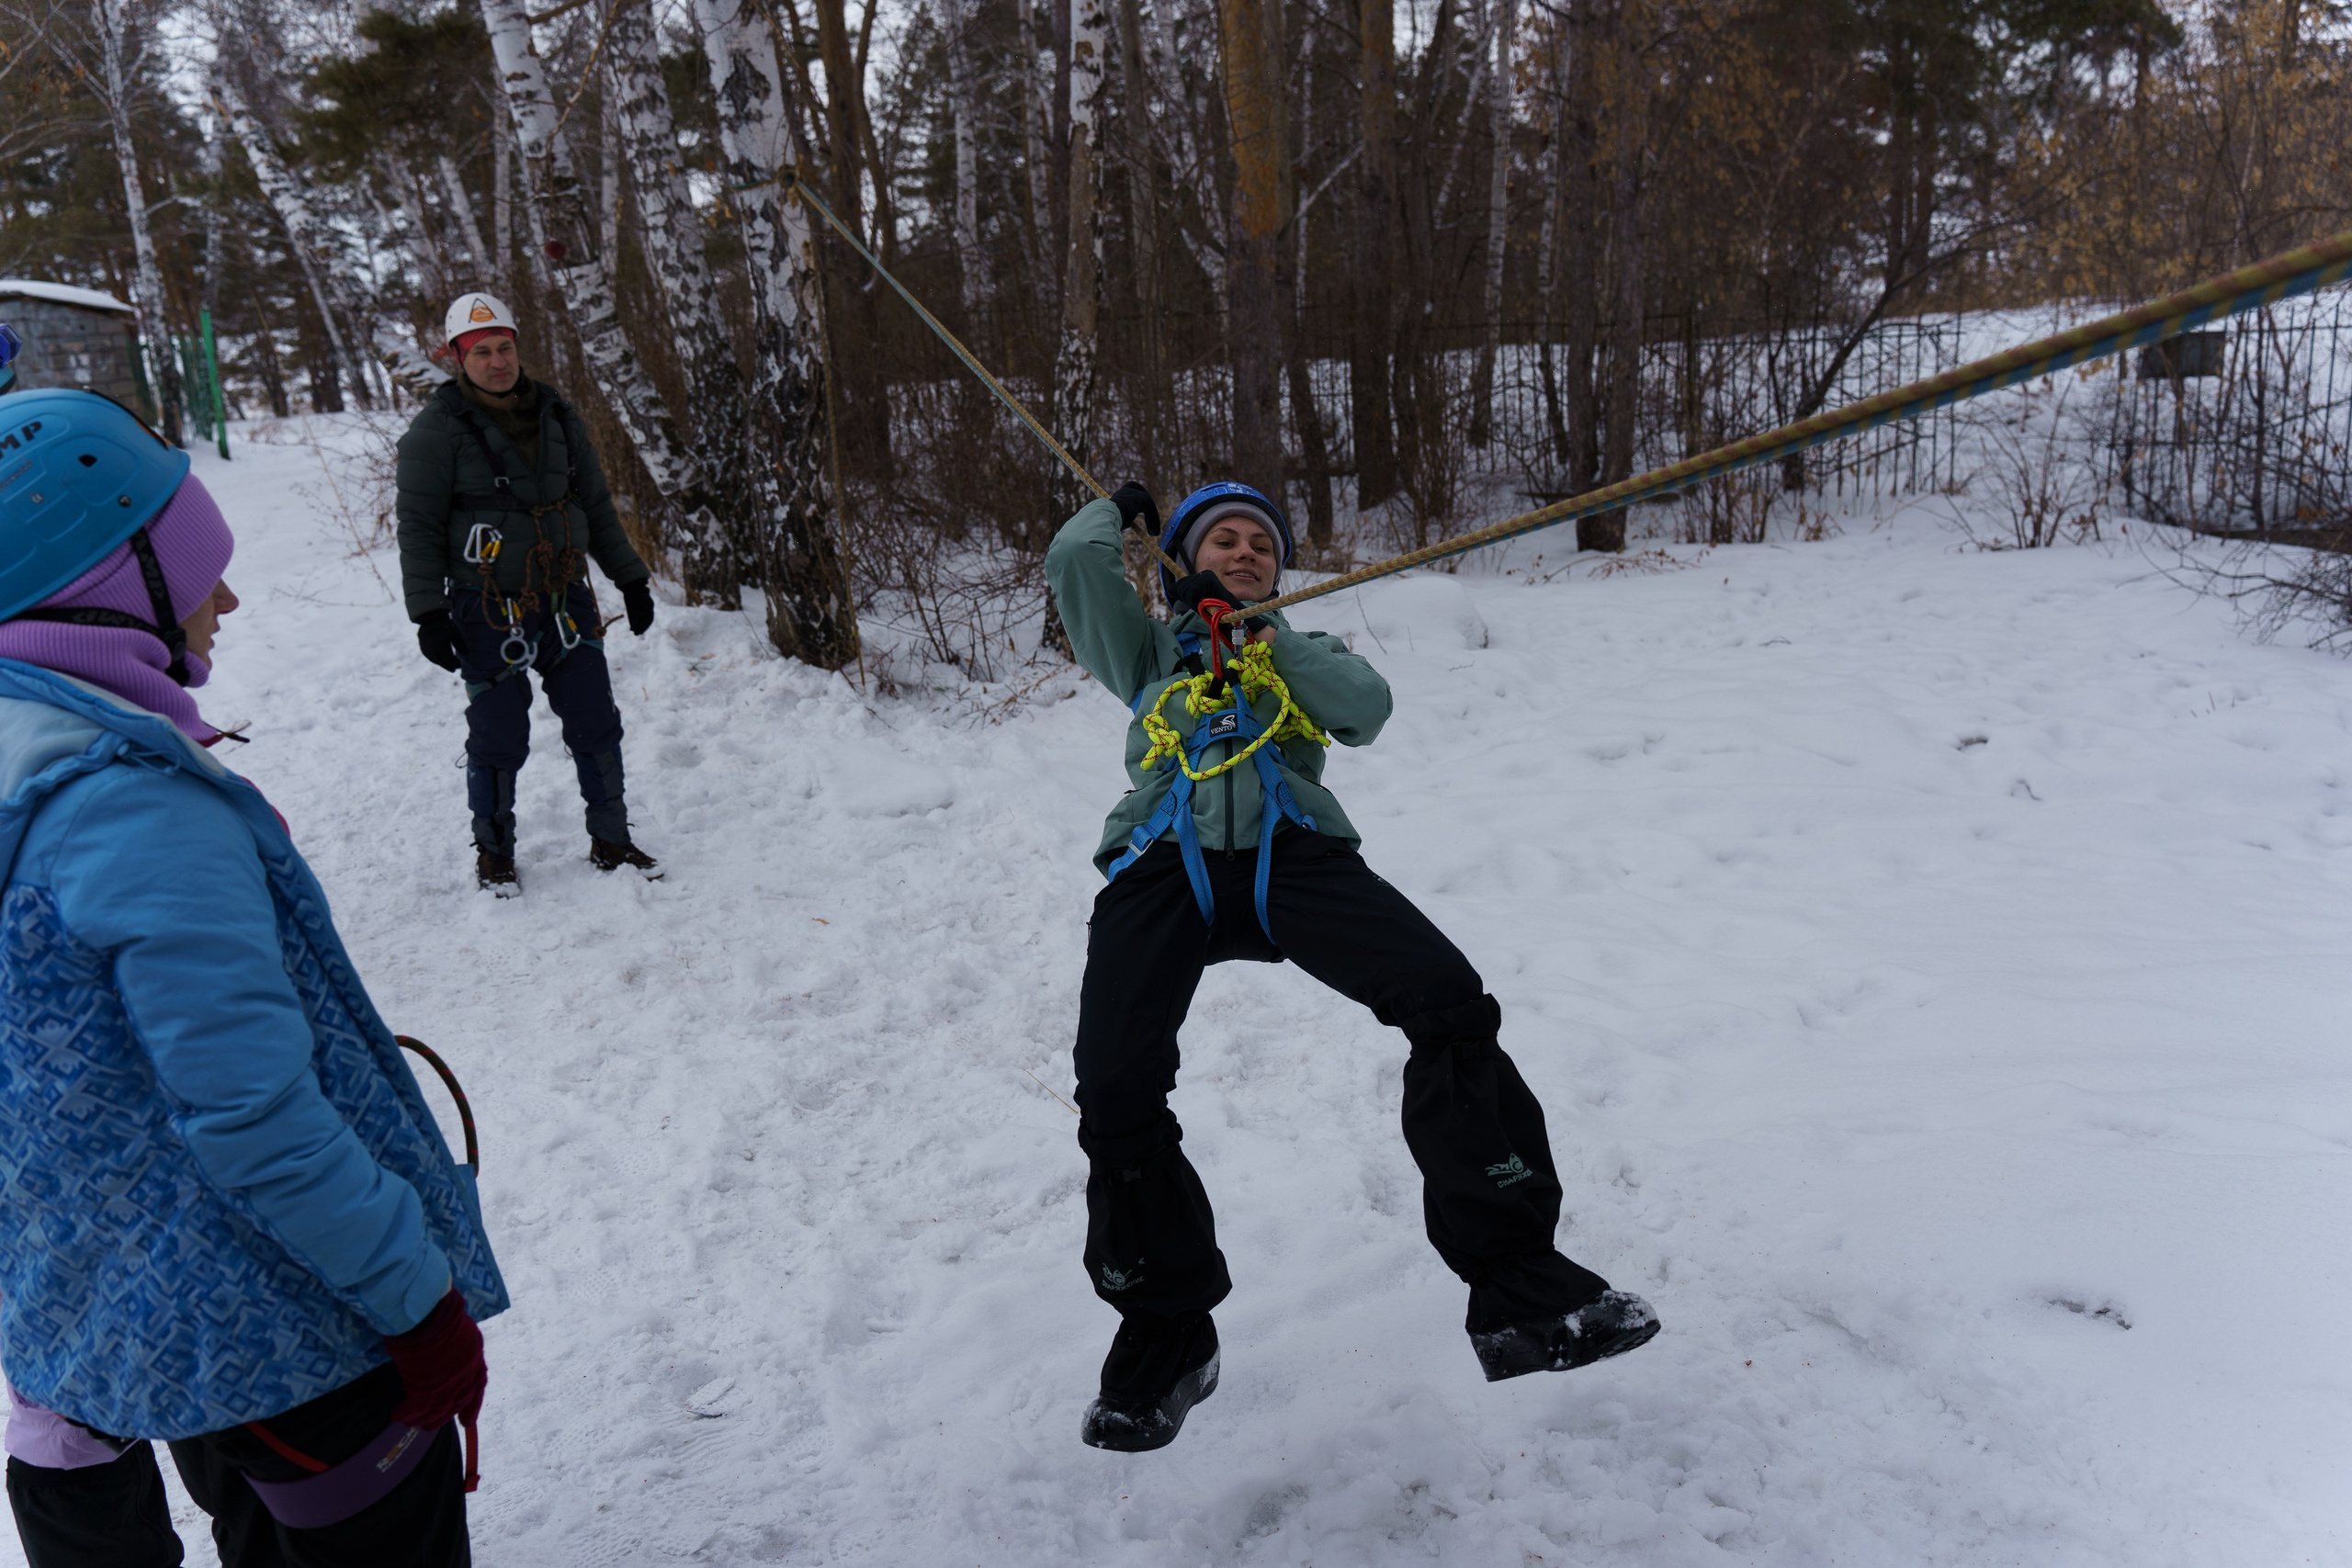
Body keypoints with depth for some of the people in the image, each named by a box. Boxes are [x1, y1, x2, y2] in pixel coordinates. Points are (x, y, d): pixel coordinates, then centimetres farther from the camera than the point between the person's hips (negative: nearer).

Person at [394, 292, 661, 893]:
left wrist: (630, 578, 18)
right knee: (499, 738, 1)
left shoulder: (555, 416, 9)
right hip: (488, 612, -4)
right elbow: (418, 526, -5)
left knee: (596, 725, 5)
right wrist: (428, 614, -11)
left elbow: (597, 505, 18)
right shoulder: (437, 428, -6)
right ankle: (494, 853, 21)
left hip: (565, 599, 4)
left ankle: (611, 840, 20)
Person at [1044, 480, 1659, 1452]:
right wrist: (1123, 510, 35)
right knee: (1116, 1099, -18)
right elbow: (1072, 562, 15)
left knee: (1450, 1005, -22)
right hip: (1163, 864, 0)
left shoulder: (1302, 650, 32)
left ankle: (1521, 1295, -16)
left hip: (1291, 855, 1)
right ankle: (1163, 1336, 6)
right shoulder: (1149, 649, 30)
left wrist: (1265, 635, 7)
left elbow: (1367, 708, 10)